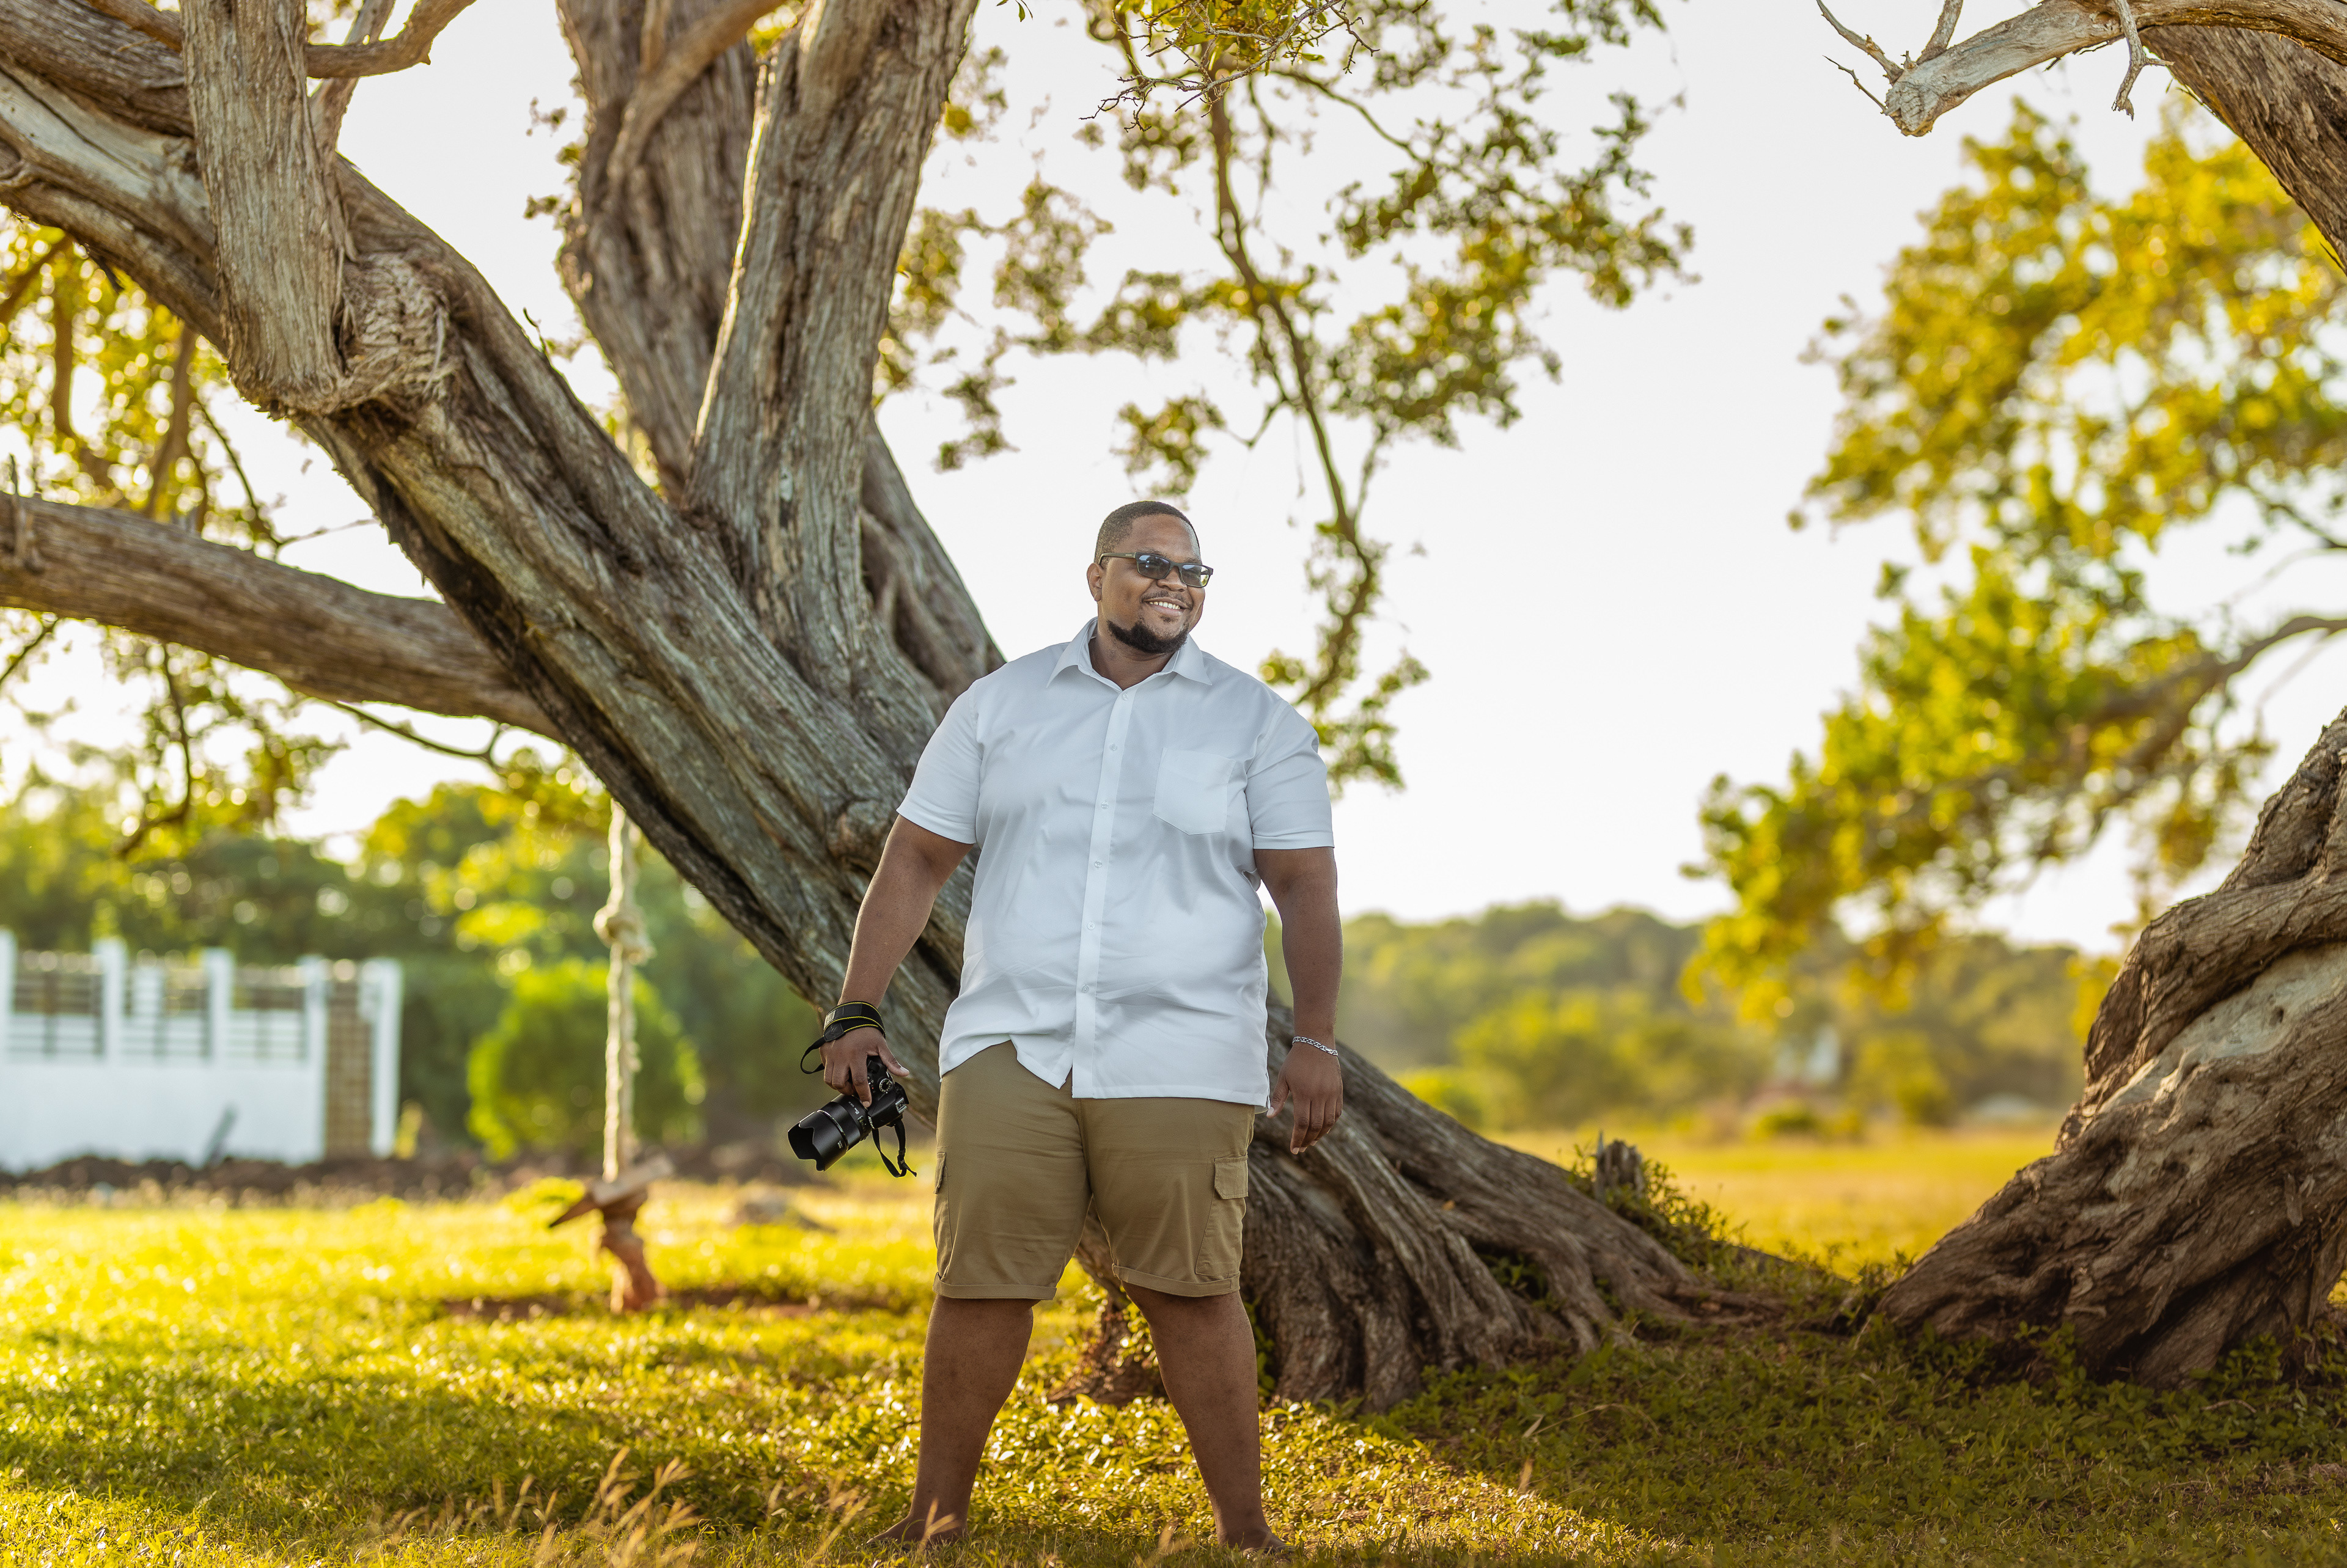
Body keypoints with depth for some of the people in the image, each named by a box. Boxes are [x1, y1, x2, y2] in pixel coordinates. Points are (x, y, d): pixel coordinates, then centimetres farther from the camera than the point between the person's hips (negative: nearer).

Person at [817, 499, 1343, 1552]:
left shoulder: (1257, 723, 6)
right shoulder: (1000, 705, 11)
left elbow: (1305, 887, 2)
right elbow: (914, 864, 12)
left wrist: (1316, 1041, -8)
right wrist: (856, 1012, 4)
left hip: (1179, 1061, -1)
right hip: (1010, 1052, 1)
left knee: (1192, 1293, -3)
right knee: (980, 1285, -1)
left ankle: (1245, 1532, 6)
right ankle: (935, 1521, 11)